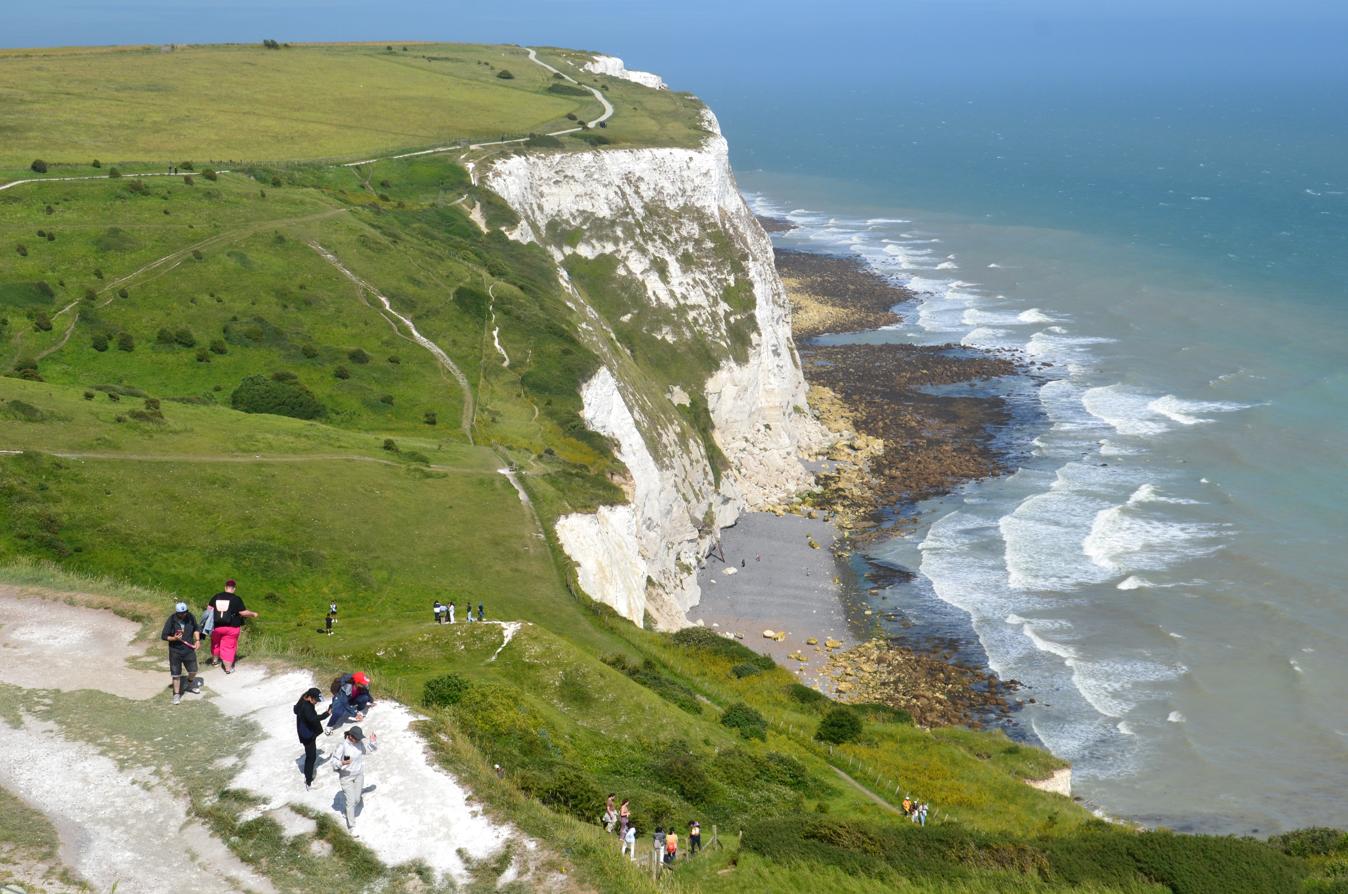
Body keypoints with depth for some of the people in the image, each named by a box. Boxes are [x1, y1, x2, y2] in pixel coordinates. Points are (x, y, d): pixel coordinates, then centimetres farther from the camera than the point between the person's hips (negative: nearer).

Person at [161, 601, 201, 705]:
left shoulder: (191, 617, -6)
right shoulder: (171, 620, -16)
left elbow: (196, 629, 13)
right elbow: (164, 636, -10)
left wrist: (197, 640, -1)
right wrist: (174, 638, -27)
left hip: (189, 649, 3)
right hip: (175, 651, -3)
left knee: (193, 671, 13)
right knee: (176, 674, 2)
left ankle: (190, 683, 45)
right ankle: (177, 695, 15)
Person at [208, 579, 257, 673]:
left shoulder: (215, 597, 2)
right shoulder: (237, 599, -10)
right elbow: (243, 613, -11)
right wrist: (253, 614, 6)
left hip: (216, 626, 3)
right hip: (231, 627, -3)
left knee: (215, 643, 26)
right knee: (229, 647, 6)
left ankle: (214, 659, 43)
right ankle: (228, 668, 11)